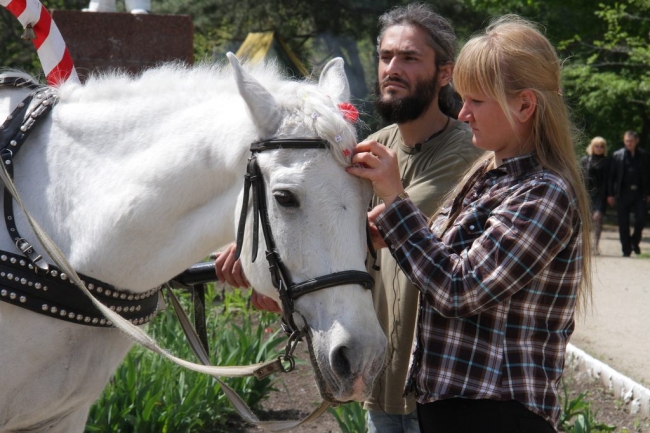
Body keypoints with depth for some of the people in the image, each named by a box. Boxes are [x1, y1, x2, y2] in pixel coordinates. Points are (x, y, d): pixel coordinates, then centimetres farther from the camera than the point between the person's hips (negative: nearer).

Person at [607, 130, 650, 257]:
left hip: (639, 193, 0)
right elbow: (612, 176, 4)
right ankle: (626, 250, 11)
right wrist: (611, 194, -1)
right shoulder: (617, 155, 3)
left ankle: (635, 241, 20)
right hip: (623, 193, 0)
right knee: (623, 223, 2)